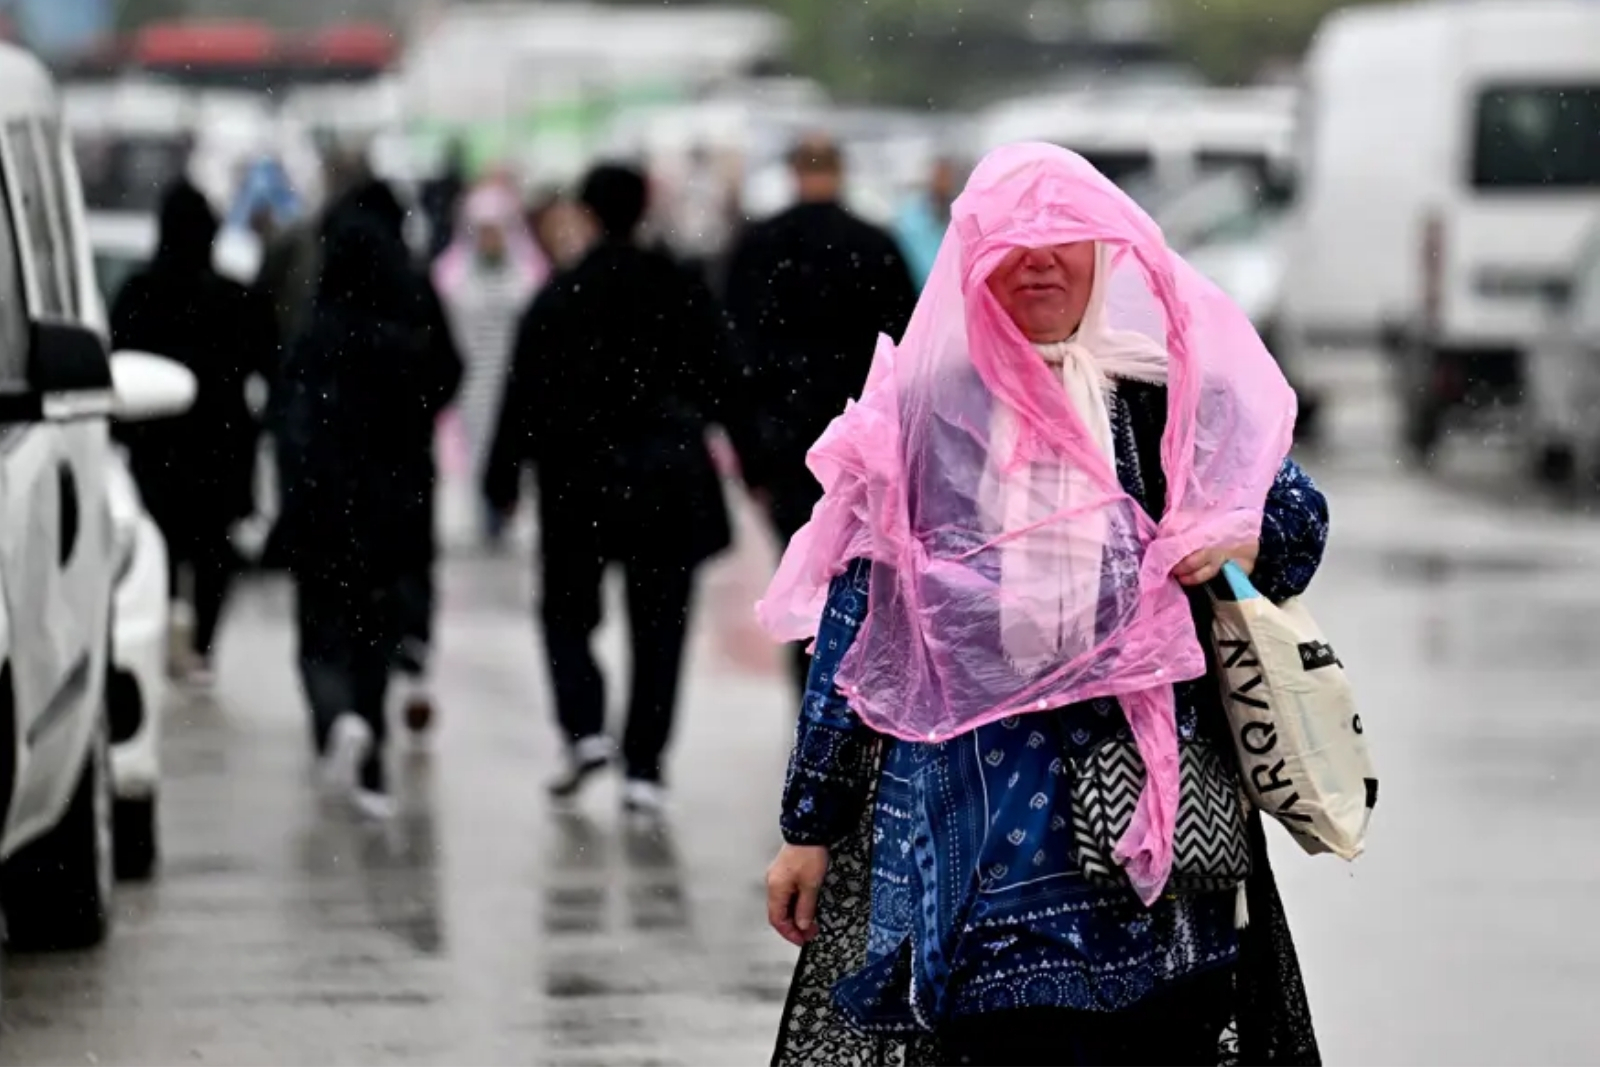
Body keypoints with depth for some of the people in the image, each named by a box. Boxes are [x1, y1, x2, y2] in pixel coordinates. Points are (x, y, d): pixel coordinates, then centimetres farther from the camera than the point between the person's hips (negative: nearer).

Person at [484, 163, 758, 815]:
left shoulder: (557, 301, -4)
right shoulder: (683, 293, 2)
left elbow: (525, 398, -4)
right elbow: (725, 384, 5)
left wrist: (503, 482, 3)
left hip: (580, 480, -1)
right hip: (670, 482, 2)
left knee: (567, 611, 14)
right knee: (659, 626, 5)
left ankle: (585, 729, -7)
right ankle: (644, 768, -1)